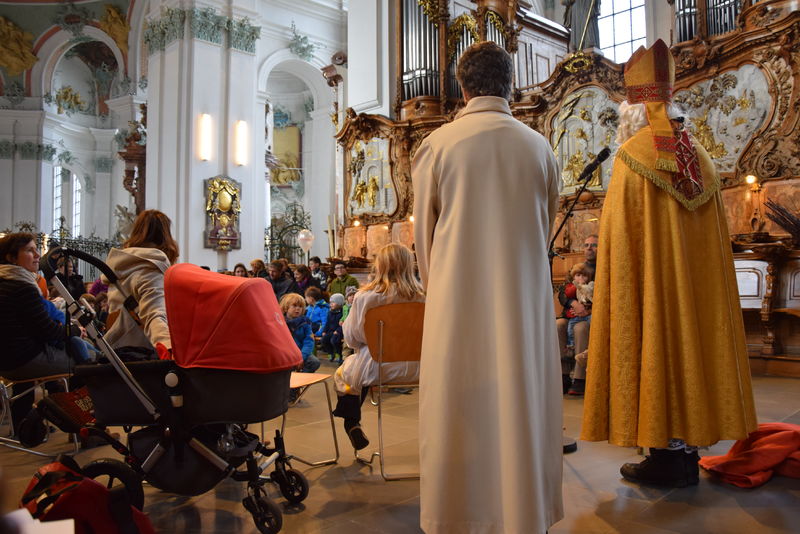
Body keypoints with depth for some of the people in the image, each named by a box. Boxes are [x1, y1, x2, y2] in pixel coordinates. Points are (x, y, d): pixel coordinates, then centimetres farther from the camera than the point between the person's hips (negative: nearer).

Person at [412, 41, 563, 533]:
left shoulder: (438, 144, -4)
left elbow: (423, 233, 3)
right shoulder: (540, 148, 5)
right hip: (525, 297, 3)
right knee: (522, 401, 11)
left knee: (458, 405, 6)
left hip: (459, 295, -2)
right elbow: (546, 229, 14)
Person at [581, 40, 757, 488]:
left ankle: (666, 455, 7)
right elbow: (716, 236, 12)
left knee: (655, 351, 1)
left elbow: (619, 237, -13)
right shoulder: (700, 156, 10)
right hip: (696, 282, 7)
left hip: (652, 281, -6)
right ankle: (688, 453, 19)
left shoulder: (634, 156, -9)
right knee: (690, 342, 11)